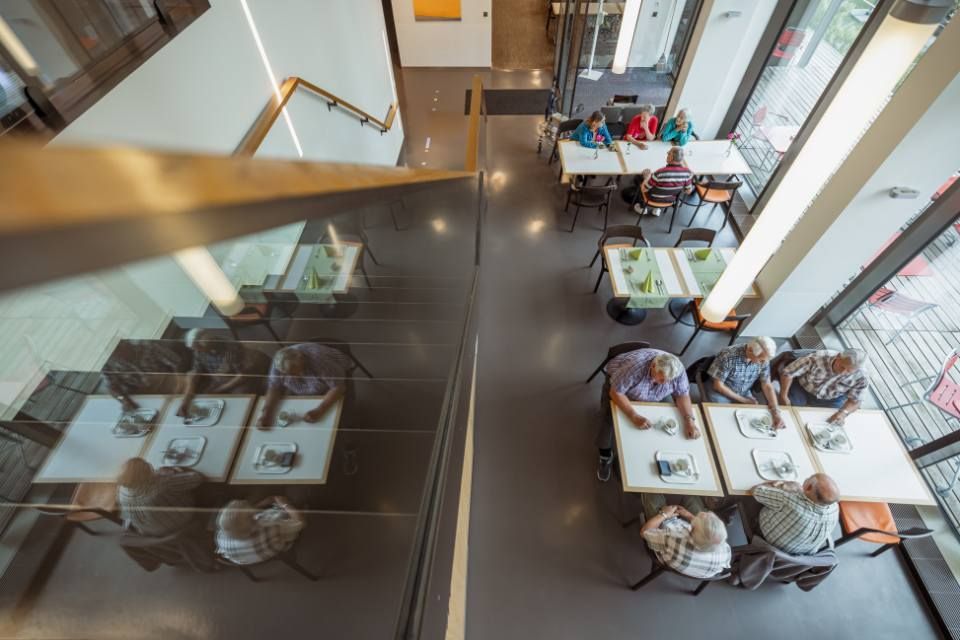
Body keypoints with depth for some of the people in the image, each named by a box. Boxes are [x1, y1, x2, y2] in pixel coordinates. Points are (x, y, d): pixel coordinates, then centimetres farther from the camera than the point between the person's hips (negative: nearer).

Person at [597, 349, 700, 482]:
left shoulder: (677, 370, -29)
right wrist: (634, 416, -45)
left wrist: (689, 420, -32)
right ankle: (605, 456, 2)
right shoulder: (635, 366, -43)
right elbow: (615, 392, -36)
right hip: (617, 386, -4)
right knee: (611, 418, -21)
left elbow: (682, 394, -17)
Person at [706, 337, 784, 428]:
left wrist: (776, 412, -17)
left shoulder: (763, 359, -13)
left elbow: (767, 386, -6)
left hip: (744, 393, 5)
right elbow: (718, 385, -22)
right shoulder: (729, 356, -30)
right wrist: (743, 400, -16)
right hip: (721, 391, -5)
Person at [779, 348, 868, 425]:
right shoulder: (818, 358, -33)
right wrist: (783, 396, -25)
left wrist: (843, 413, -32)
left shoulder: (861, 377, -24)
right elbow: (787, 373, -23)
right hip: (802, 389, -2)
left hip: (831, 399, 2)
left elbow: (854, 401, -11)